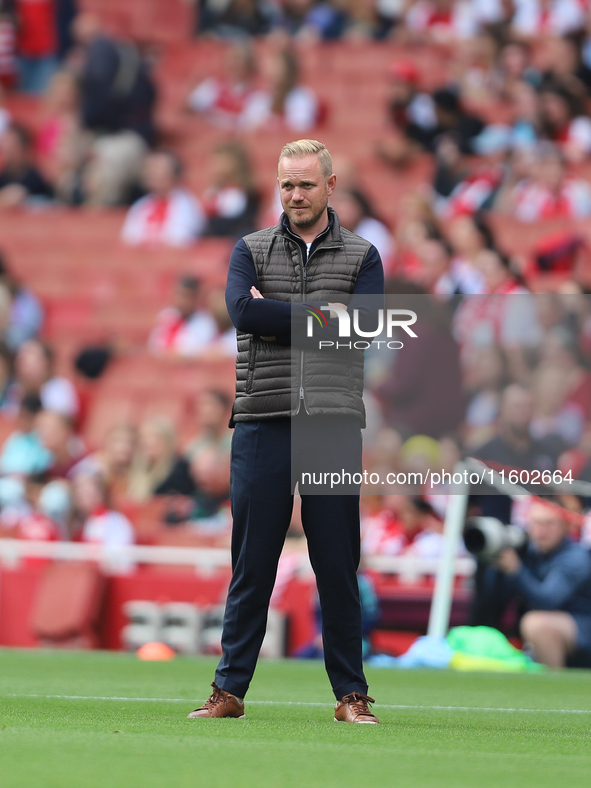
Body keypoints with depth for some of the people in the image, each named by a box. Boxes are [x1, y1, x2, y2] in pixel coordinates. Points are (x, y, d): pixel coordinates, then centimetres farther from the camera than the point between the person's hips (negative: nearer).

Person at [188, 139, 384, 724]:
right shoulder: (251, 251, 12)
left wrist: (277, 314, -6)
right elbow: (241, 308, -8)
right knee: (251, 563, 1)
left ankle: (351, 694, 6)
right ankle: (229, 690, 4)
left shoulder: (361, 256, 10)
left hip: (333, 423, 0)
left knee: (338, 566, 1)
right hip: (262, 422, 0)